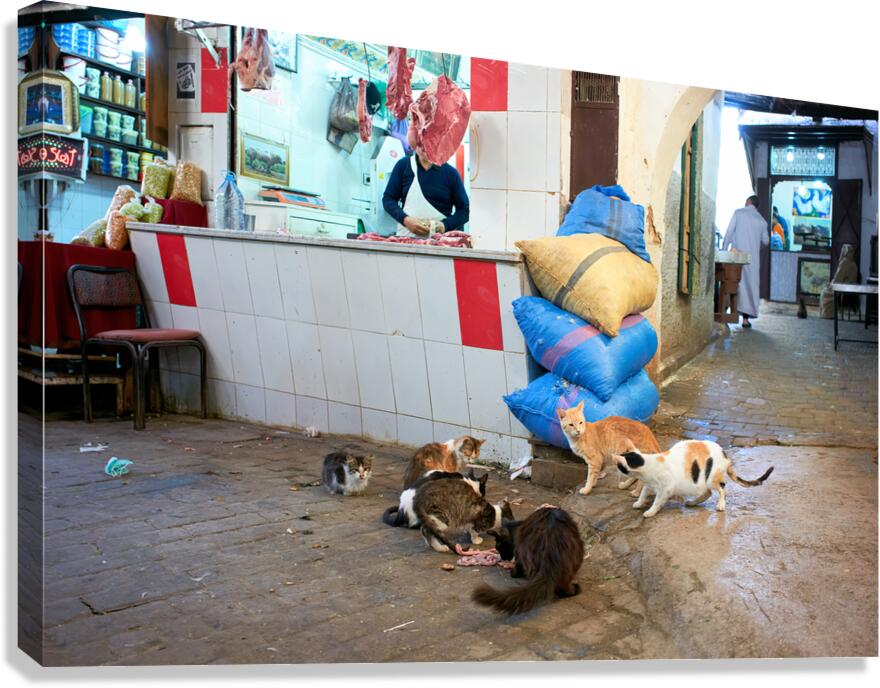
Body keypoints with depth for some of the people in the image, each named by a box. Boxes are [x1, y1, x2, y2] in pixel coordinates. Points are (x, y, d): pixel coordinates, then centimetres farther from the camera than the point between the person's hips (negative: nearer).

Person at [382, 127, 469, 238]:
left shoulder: (450, 173, 5)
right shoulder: (403, 165, 8)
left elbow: (465, 210, 8)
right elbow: (388, 199, 10)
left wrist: (445, 225, -9)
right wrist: (405, 220, -7)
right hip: (406, 236, 1)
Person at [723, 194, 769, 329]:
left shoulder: (738, 212, 3)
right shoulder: (762, 220, 11)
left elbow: (729, 232, -2)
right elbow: (766, 241, 16)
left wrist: (724, 249, 2)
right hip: (753, 256, 2)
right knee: (750, 284, 4)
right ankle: (746, 317, 2)